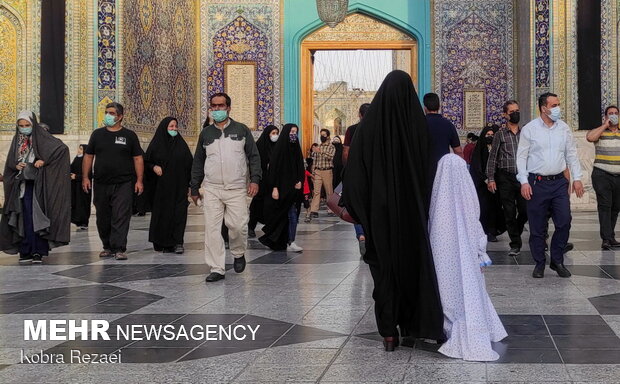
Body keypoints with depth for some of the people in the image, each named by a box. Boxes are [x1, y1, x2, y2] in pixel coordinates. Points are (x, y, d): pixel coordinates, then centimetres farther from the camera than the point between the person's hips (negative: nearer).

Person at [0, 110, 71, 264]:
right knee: (26, 218, 0)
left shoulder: (42, 138, -3)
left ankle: (38, 252, -2)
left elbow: (62, 148, -14)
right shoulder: (17, 141, 13)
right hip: (23, 185, 4)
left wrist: (44, 160, -17)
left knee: (38, 217, -5)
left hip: (39, 184, -4)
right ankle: (26, 252, 2)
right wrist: (16, 166, -5)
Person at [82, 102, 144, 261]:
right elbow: (88, 156, 12)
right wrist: (85, 177, 3)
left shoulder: (129, 135, 4)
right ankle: (108, 247, 20)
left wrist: (139, 180, -4)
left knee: (121, 217, -9)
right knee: (103, 218, 9)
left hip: (123, 184, -3)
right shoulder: (97, 134, 11)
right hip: (101, 184, 3)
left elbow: (138, 159, 4)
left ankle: (119, 249, -10)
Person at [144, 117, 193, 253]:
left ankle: (178, 242, -4)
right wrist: (154, 167, -15)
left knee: (179, 213, -7)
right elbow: (146, 162, 7)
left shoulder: (181, 144, 7)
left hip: (178, 186, 1)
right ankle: (163, 243, 12)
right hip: (161, 187, -1)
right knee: (162, 214, 2)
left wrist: (189, 184, 0)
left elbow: (190, 164, 7)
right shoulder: (156, 144, 3)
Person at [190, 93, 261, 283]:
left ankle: (238, 254, 21)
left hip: (237, 189, -2)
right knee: (212, 228, -5)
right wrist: (194, 188, 15)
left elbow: (254, 156, 5)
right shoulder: (205, 133, 13)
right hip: (212, 190, 2)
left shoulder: (241, 130, 6)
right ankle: (217, 269, 0)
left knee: (238, 225, -10)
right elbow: (198, 162, 17)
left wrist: (255, 179, -8)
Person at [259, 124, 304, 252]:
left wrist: (300, 181, 0)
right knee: (292, 214, -9)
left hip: (294, 188, 6)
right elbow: (273, 169, -10)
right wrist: (274, 188, -16)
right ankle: (290, 242, -2)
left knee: (292, 214, 2)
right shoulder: (279, 149, -7)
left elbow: (301, 169, 17)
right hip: (282, 188, -6)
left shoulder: (296, 149, 12)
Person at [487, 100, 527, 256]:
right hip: (505, 177, -1)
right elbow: (492, 158, 3)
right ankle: (515, 244, 8)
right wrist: (491, 179, -5)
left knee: (525, 211, -1)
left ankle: (516, 233, 29)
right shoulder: (500, 134, 3)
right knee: (509, 212, 0)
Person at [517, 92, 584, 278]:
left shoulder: (564, 128, 8)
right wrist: (524, 182, -9)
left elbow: (571, 154, 13)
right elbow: (521, 156, -2)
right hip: (537, 183, -3)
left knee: (564, 222, -2)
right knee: (537, 227, 2)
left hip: (559, 181, 3)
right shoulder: (529, 129, -2)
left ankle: (557, 261, 15)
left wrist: (577, 178, 7)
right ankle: (539, 264, 15)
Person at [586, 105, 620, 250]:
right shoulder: (599, 131, 1)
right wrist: (605, 125, -13)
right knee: (605, 206, -10)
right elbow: (589, 137, -22)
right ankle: (606, 239, -14)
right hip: (602, 175, -4)